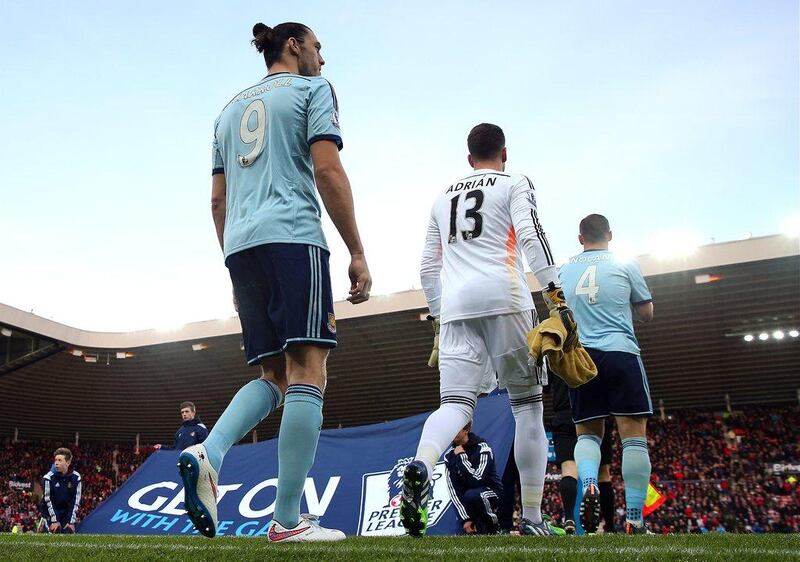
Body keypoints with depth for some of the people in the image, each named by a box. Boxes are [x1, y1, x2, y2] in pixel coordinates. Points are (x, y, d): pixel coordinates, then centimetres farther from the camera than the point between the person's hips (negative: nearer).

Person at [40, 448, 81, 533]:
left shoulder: (76, 477, -9)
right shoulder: (49, 477, -16)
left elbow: (76, 501, -5)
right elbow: (48, 500, -13)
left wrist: (71, 521, -8)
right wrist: (54, 521, -14)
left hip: (67, 512, 2)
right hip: (50, 511, -2)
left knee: (69, 531, -10)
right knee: (56, 531, -19)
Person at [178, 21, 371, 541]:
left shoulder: (231, 108, 28)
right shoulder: (313, 88, 9)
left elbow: (218, 200, 22)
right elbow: (327, 171, -6)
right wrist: (358, 254, -6)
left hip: (241, 246, 7)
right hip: (293, 239, -7)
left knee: (274, 375, 10)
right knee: (307, 372, -10)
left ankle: (207, 453, -14)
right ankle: (288, 520, -12)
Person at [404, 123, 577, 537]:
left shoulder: (443, 198, 25)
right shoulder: (515, 184, 11)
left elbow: (428, 267, 23)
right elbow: (531, 237, -7)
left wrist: (440, 315, 28)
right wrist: (556, 297, -10)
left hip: (455, 305, 4)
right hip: (503, 298, -3)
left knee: (455, 404, -4)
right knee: (527, 405, 6)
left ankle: (420, 466, -37)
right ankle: (531, 518, 7)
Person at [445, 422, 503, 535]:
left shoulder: (482, 448, -18)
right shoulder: (450, 455, -4)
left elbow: (476, 479, -30)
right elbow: (453, 490, -10)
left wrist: (462, 456, -24)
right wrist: (465, 518, -19)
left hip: (491, 492, -4)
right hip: (468, 501, 4)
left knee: (471, 495, -36)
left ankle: (494, 527, -13)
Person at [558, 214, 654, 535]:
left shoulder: (564, 271, 14)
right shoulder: (624, 265, 7)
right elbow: (647, 314, 11)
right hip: (620, 352, -2)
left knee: (587, 432, 11)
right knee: (634, 435, -1)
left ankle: (589, 484, -17)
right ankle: (634, 518, -5)